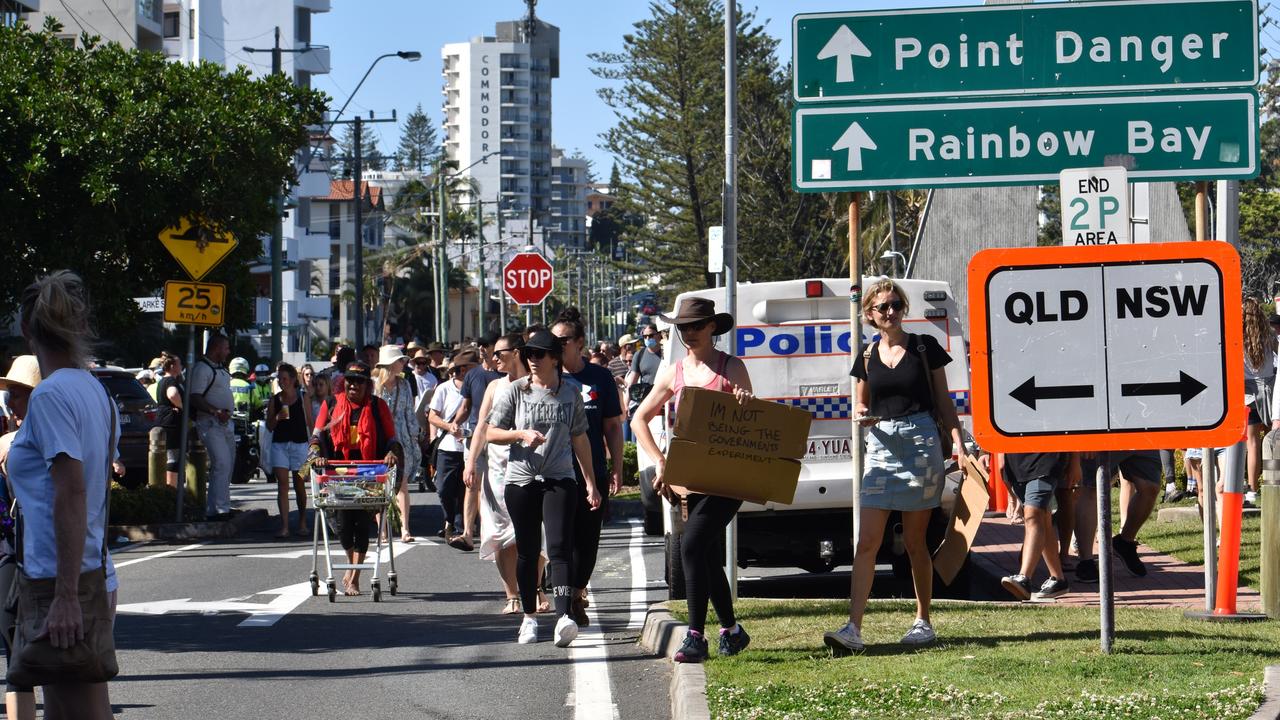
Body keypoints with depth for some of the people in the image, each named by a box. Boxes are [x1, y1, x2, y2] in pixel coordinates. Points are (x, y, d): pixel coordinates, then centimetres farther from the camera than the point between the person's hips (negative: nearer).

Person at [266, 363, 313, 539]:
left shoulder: (302, 399, 2)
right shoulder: (274, 401, 7)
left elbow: (310, 423, 4)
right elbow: (269, 426, 9)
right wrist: (277, 418, -12)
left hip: (299, 445, -1)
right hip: (279, 445, 1)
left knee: (299, 485, 8)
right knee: (282, 484, -7)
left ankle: (302, 523, 24)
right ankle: (284, 526, -11)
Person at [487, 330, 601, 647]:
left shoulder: (570, 394, 7)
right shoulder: (515, 391, 3)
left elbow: (580, 439, 12)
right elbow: (491, 433, 4)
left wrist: (591, 484, 11)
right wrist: (523, 434, -13)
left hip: (560, 481, -1)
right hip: (521, 481, 1)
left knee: (560, 548, -14)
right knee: (527, 551, 7)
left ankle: (563, 618, -26)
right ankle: (529, 618, 20)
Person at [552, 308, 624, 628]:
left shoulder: (600, 378, 4)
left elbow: (613, 427, 8)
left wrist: (617, 470, 4)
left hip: (594, 473, 1)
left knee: (587, 538, 4)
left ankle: (577, 592, 20)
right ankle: (572, 598, 6)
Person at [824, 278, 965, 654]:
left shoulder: (924, 347, 2)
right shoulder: (867, 357, 10)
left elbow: (943, 400, 6)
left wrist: (958, 440, -3)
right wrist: (862, 415, -2)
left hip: (921, 443, -3)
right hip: (881, 445, 3)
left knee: (914, 540, 4)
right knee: (867, 542, -6)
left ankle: (923, 621, 18)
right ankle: (853, 628, -12)